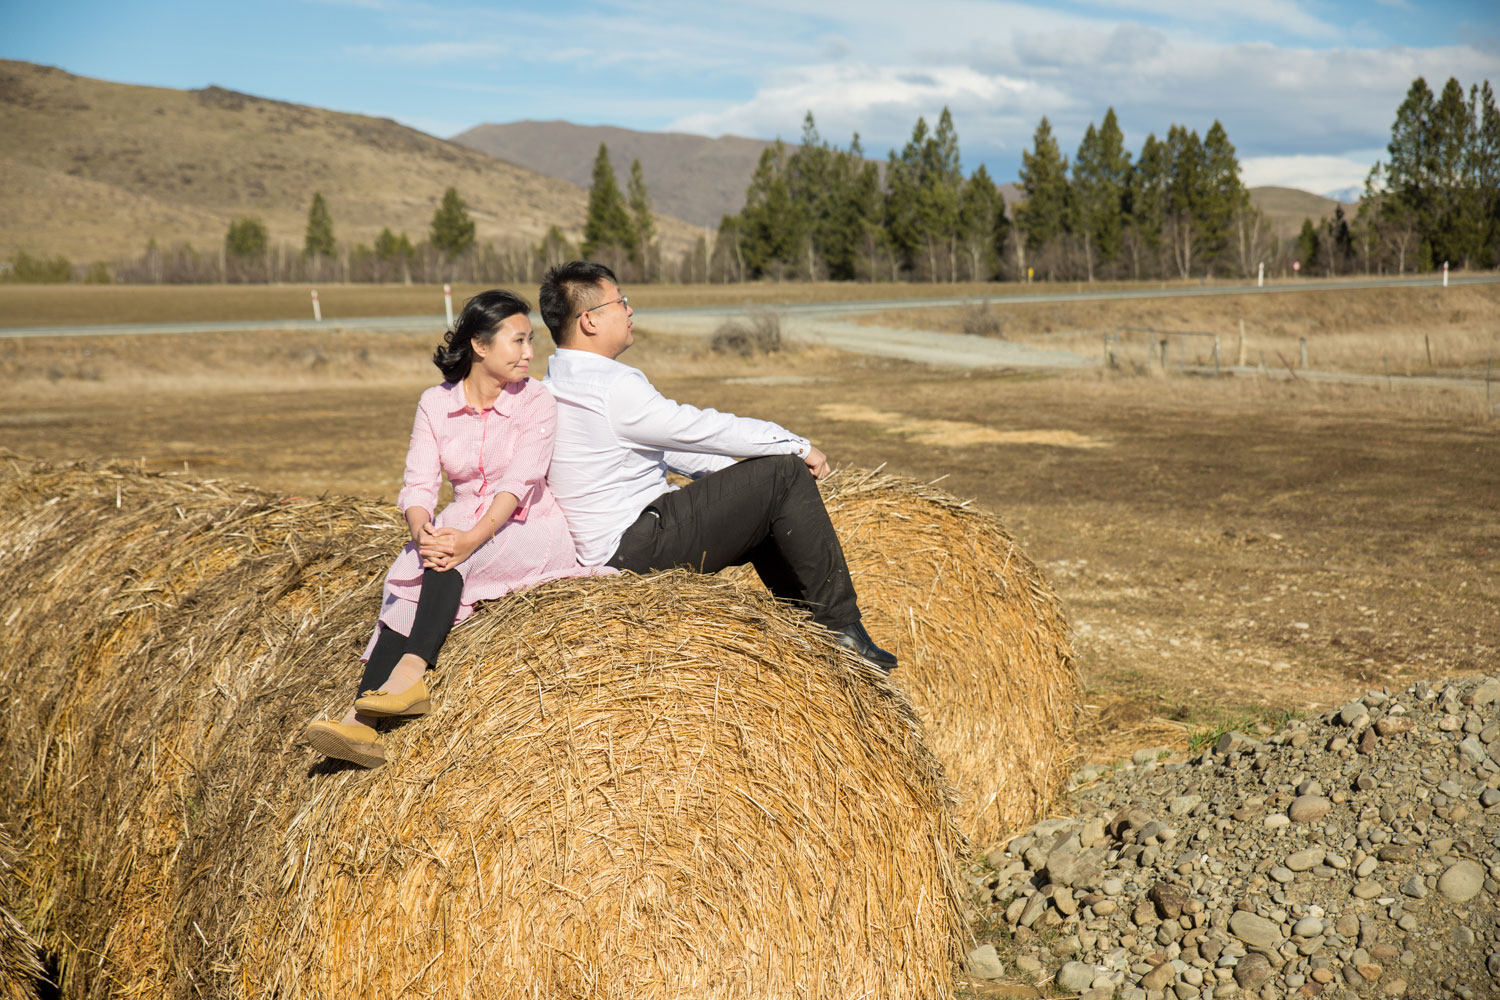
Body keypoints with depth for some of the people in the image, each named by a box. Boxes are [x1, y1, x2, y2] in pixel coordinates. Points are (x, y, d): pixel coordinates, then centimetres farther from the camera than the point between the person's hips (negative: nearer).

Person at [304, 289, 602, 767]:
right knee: (405, 582, -26)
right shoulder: (435, 403, 4)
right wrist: (423, 532, -29)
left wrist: (471, 539, -36)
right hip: (466, 530, 3)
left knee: (447, 562, -33)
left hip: (527, 533, -3)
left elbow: (519, 482, -19)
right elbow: (419, 483, -6)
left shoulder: (535, 401, -6)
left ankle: (411, 673, -42)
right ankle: (361, 721, -38)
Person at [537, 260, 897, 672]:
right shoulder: (612, 387, -20)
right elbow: (704, 429, -16)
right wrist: (798, 446, -3)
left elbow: (665, 441, 18)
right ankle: (842, 627, -3)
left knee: (763, 508, 19)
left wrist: (741, 475, 15)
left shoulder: (558, 383, 14)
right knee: (784, 473, -9)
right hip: (640, 549, -10)